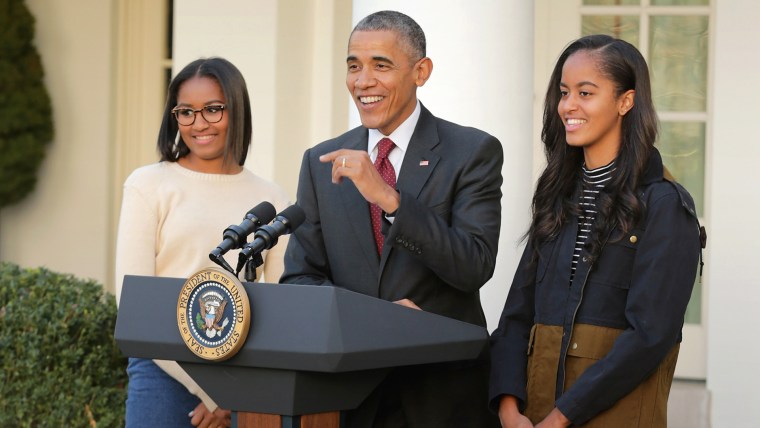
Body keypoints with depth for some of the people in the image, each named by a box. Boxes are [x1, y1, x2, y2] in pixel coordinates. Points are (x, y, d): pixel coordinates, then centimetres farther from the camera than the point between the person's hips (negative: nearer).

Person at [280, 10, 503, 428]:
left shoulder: (474, 152, -6)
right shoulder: (321, 163, 5)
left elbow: (475, 267, -17)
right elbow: (299, 277, 2)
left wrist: (388, 198, -27)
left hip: (444, 393, -3)